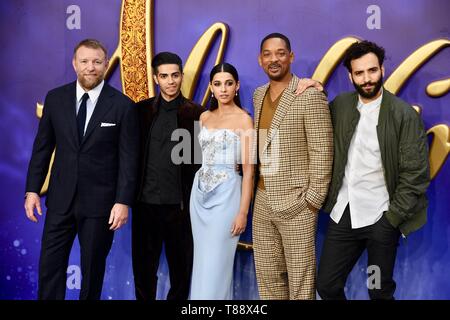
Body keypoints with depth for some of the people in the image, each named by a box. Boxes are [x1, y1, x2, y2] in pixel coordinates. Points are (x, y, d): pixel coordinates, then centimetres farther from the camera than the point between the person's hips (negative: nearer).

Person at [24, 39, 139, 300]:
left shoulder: (123, 105, -7)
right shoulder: (55, 98, 2)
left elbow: (128, 158, -7)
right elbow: (42, 147, 7)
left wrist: (123, 201, -10)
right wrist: (33, 189, 4)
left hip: (100, 201, -2)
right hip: (61, 199, 3)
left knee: (93, 267, 12)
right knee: (50, 265, 8)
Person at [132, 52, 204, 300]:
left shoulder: (195, 113, 0)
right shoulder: (142, 110, 6)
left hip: (180, 203, -1)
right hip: (146, 202, 2)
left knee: (181, 267, 10)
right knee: (143, 266, 11)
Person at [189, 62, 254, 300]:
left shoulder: (243, 119, -7)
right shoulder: (204, 117, 10)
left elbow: (248, 169, -10)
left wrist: (243, 211, -15)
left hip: (226, 194, -6)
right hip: (199, 192, 6)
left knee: (216, 263, -2)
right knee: (202, 260, 11)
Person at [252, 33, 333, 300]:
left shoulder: (310, 95, -10)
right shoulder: (259, 95, 11)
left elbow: (322, 151, -12)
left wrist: (312, 200, -14)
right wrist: (256, 188, 10)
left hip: (295, 203, -6)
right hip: (263, 201, 6)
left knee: (300, 280, 4)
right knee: (267, 275, 14)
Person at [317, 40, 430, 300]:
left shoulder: (404, 114, -9)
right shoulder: (341, 105, 3)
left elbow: (416, 173, -9)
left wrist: (393, 218, -10)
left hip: (380, 218, -4)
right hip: (343, 214, 4)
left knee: (380, 292, 11)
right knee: (326, 286, 10)